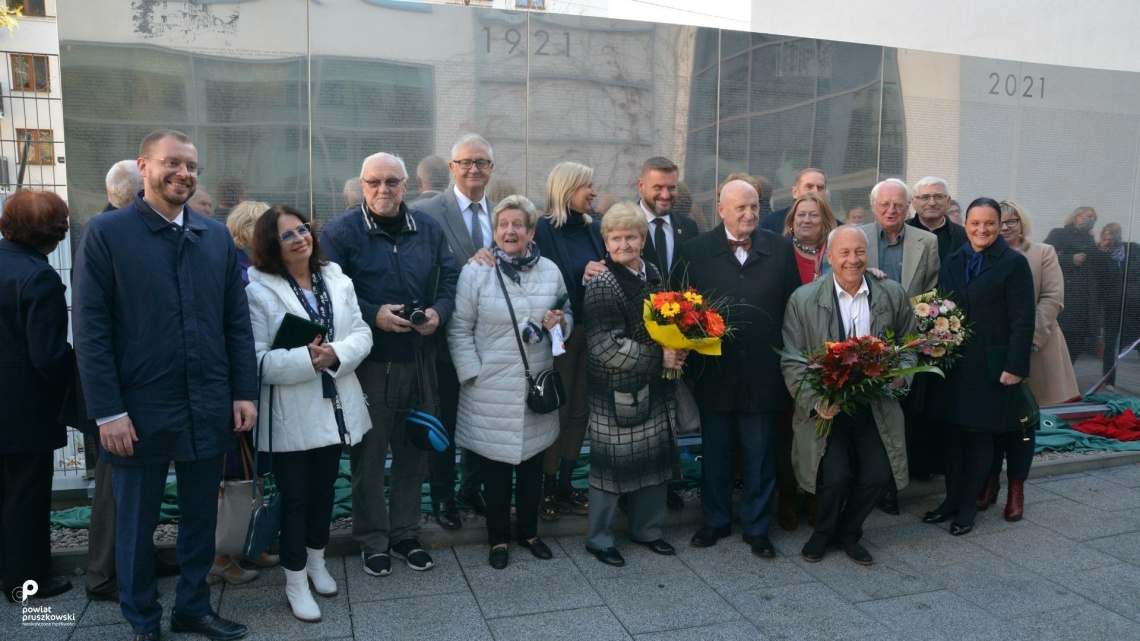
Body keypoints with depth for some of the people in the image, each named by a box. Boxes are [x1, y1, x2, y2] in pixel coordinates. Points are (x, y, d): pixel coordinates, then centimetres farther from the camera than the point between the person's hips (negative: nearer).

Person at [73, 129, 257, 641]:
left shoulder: (217, 237, 7)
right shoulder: (106, 232, -5)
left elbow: (238, 321, 8)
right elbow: (90, 329, -8)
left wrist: (244, 392, 2)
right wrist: (108, 412, -12)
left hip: (209, 409, 4)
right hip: (140, 411, -3)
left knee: (201, 518, 15)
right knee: (136, 525, 12)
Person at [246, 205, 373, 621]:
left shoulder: (337, 280, 3)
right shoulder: (258, 290, -12)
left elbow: (361, 334, -1)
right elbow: (256, 360, -18)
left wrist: (335, 354, -20)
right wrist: (307, 359, -27)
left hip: (334, 407, 5)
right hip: (290, 415, -5)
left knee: (324, 489, 19)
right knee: (294, 496, 7)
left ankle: (317, 562, 40)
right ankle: (295, 583, 23)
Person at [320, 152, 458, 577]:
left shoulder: (428, 229, 7)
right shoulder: (340, 232, -5)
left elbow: (450, 281, 9)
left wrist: (438, 312, -10)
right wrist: (373, 315, -20)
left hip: (420, 359, 4)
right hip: (369, 361, -4)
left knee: (414, 449, 13)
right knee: (369, 453, 5)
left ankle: (406, 533, 29)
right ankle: (372, 540, 22)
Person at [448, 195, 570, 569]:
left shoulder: (550, 271, 4)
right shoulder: (475, 271, -6)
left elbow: (567, 315, 15)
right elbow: (459, 329, -4)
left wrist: (560, 322, -9)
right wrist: (472, 374, -10)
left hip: (538, 387, 3)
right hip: (491, 391, -3)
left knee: (532, 465, 15)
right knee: (495, 468, 8)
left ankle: (528, 531, 35)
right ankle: (499, 538, 27)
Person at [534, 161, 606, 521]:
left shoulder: (593, 228, 10)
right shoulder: (545, 228, -8)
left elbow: (605, 274, 12)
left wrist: (600, 276, -9)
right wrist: (582, 276, -23)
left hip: (592, 330, 6)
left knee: (580, 410, 11)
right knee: (556, 412, 2)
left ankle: (565, 484, 24)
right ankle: (548, 488, 16)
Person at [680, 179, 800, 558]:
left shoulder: (781, 249, 2)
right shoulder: (694, 251, -2)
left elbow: (793, 307, 2)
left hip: (763, 371, 1)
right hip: (714, 371, 0)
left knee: (760, 453, 10)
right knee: (715, 451, 14)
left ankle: (757, 527, 26)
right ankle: (716, 520, 32)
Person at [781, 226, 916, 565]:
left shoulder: (893, 294, 3)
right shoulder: (803, 300, -6)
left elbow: (908, 345, 14)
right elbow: (791, 361, -6)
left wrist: (901, 374, -7)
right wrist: (814, 402, -17)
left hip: (876, 408, 3)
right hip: (826, 409, -3)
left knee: (878, 476, -9)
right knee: (836, 477, -16)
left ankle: (847, 532, 23)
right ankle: (824, 531, 19)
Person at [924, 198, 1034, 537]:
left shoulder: (1013, 263, -6)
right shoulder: (952, 262, 10)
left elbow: (1022, 320, -9)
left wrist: (1015, 366, -14)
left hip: (989, 366, -4)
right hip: (952, 364, 4)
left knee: (980, 435, 6)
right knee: (951, 432, 9)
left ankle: (967, 506, 18)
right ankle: (951, 499, 23)